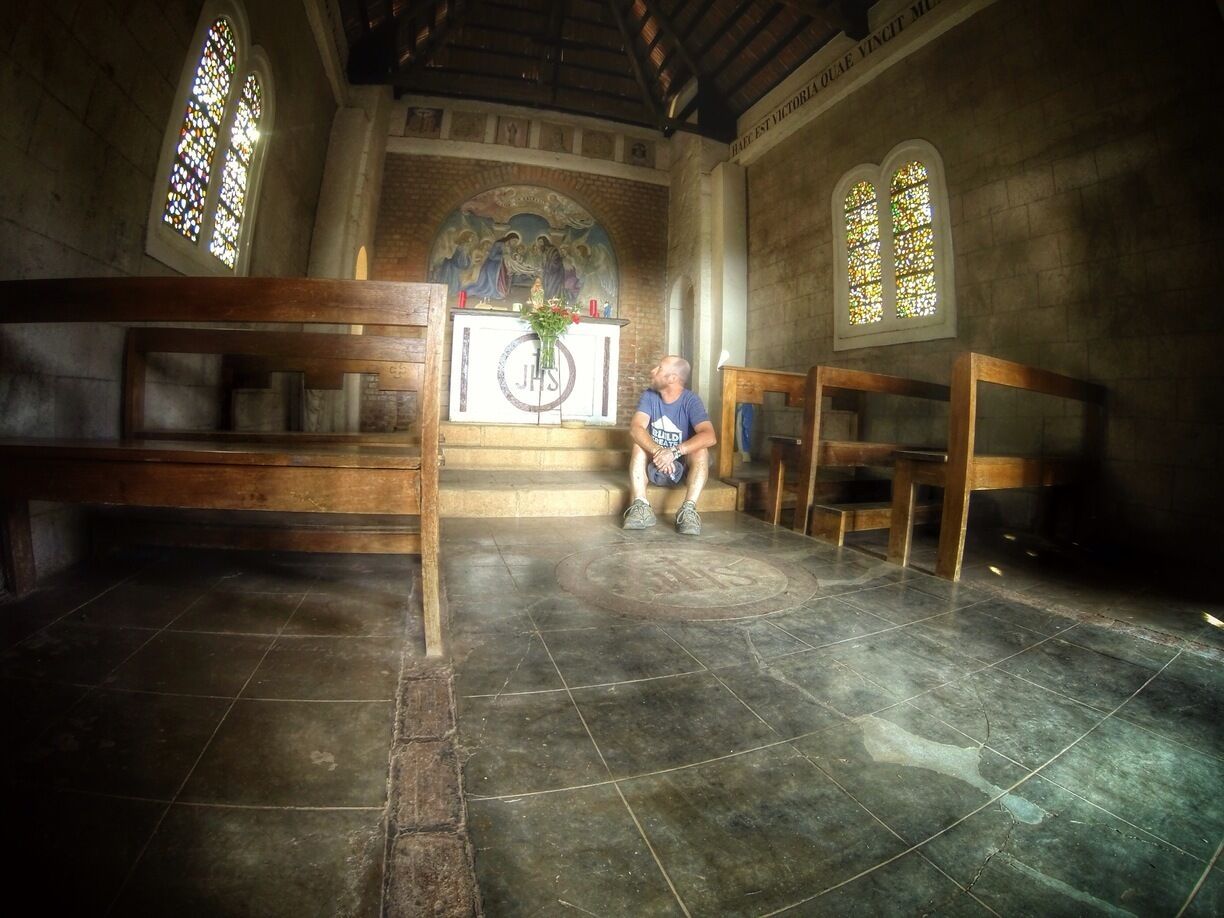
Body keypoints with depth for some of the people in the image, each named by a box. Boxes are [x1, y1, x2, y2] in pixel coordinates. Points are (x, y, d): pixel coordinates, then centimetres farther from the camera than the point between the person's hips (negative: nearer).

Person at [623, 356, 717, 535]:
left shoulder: (690, 400, -16)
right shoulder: (649, 396, -7)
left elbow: (709, 436, -32)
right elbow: (636, 428, -24)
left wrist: (675, 452, -44)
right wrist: (657, 451, -42)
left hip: (683, 466, -2)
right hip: (654, 465, 2)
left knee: (701, 451, -29)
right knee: (640, 445, -25)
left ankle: (688, 510, -39)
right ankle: (640, 508, -36)